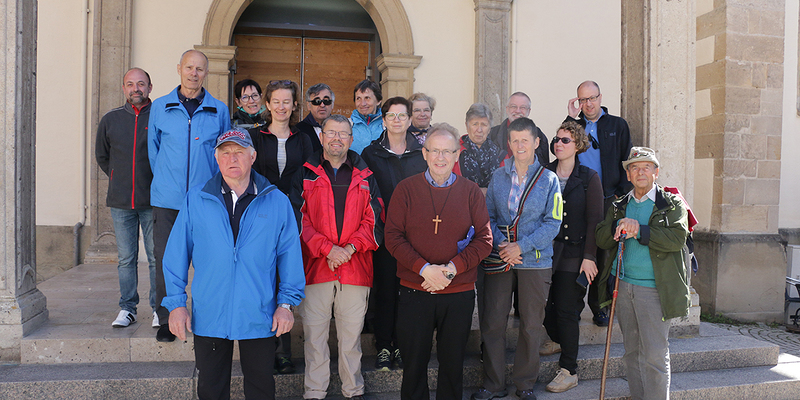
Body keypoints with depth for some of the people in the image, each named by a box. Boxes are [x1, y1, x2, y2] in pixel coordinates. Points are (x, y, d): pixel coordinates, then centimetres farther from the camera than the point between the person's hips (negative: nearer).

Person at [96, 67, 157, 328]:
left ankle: (158, 308, 11)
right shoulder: (110, 120, 9)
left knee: (157, 257, 1)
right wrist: (120, 179, 14)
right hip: (120, 201, 3)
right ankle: (127, 308, 18)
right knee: (126, 257, 8)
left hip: (153, 201, -3)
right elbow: (101, 155, 23)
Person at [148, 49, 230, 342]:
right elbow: (153, 148, 16)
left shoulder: (219, 110, 7)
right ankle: (166, 320, 16)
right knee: (166, 260, 2)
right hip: (167, 200, 1)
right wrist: (165, 181, 14)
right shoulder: (160, 107, 8)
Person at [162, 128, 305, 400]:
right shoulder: (195, 200, 1)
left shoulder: (277, 202, 0)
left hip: (259, 318, 0)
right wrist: (176, 303, -1)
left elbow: (290, 256, 1)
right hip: (208, 317, 1)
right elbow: (176, 256, 3)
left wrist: (287, 303, -3)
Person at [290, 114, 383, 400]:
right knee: (314, 332, 5)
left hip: (356, 267, 1)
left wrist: (350, 247, -9)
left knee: (352, 333, 9)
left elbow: (374, 221, 5)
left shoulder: (365, 178, 11)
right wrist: (328, 248, -13)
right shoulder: (305, 176, 7)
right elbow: (299, 219, -2)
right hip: (315, 267, -1)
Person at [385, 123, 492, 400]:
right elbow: (393, 236, -4)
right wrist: (424, 269, -16)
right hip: (414, 291, 0)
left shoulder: (470, 191, 2)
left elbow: (484, 239, -1)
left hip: (459, 293, 1)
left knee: (453, 364, 13)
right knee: (414, 362, 11)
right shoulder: (407, 188, 1)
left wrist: (452, 268, -14)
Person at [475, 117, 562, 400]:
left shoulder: (549, 179, 0)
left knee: (531, 326, 7)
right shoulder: (498, 176, 7)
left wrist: (522, 246, -14)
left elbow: (553, 223, -5)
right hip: (500, 259, 2)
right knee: (492, 322, 3)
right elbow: (488, 215, 6)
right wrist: (500, 244, -11)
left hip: (535, 261, -1)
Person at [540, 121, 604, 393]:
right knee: (545, 302, 10)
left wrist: (589, 257, -10)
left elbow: (595, 220, -4)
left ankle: (569, 371, 8)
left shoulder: (589, 178, -1)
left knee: (567, 310, -3)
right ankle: (557, 340, 41)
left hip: (573, 253, -3)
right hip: (545, 250, 4)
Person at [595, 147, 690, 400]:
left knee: (655, 355, -4)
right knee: (632, 352, 13)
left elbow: (678, 237, -15)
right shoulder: (618, 206, 14)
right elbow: (601, 240, 6)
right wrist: (619, 228, -13)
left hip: (654, 289, -4)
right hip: (624, 285, 5)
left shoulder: (672, 204, 1)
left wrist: (639, 230, -19)